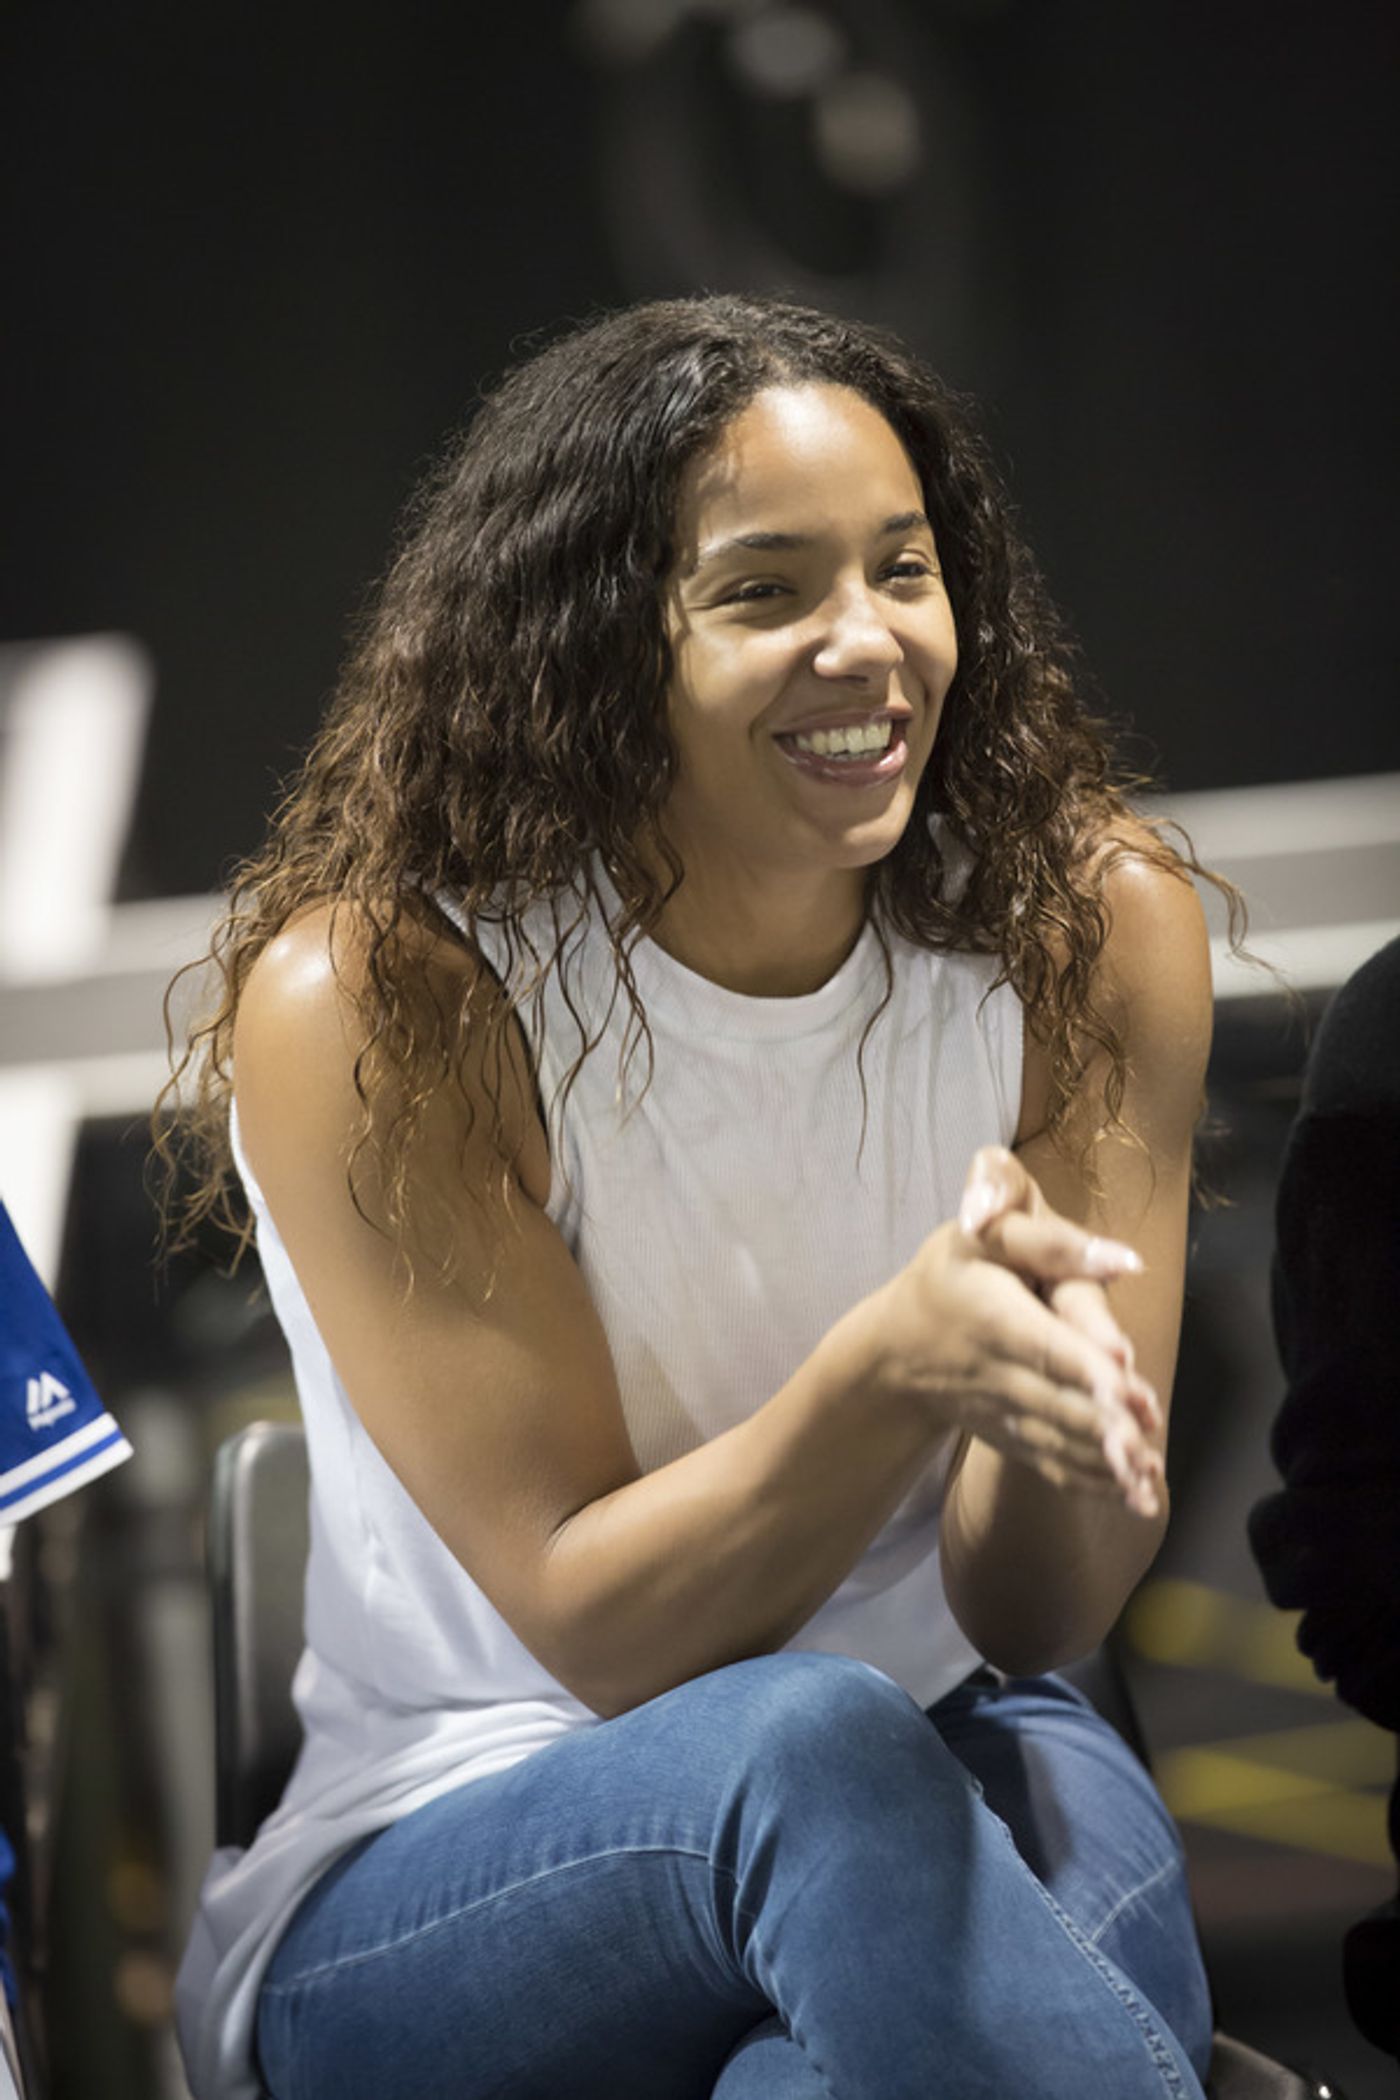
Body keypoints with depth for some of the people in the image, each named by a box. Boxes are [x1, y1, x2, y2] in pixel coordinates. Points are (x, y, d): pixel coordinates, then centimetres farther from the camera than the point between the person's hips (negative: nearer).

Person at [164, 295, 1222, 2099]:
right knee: (812, 1741, -36)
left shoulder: (1091, 932, -5)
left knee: (1082, 1809, -35)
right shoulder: (369, 1004, -14)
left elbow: (1034, 1617, -5)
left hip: (940, 1780, 2)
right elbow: (599, 1632, -14)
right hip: (434, 1886, -2)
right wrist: (893, 1365, -32)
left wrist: (1051, 1407, -29)